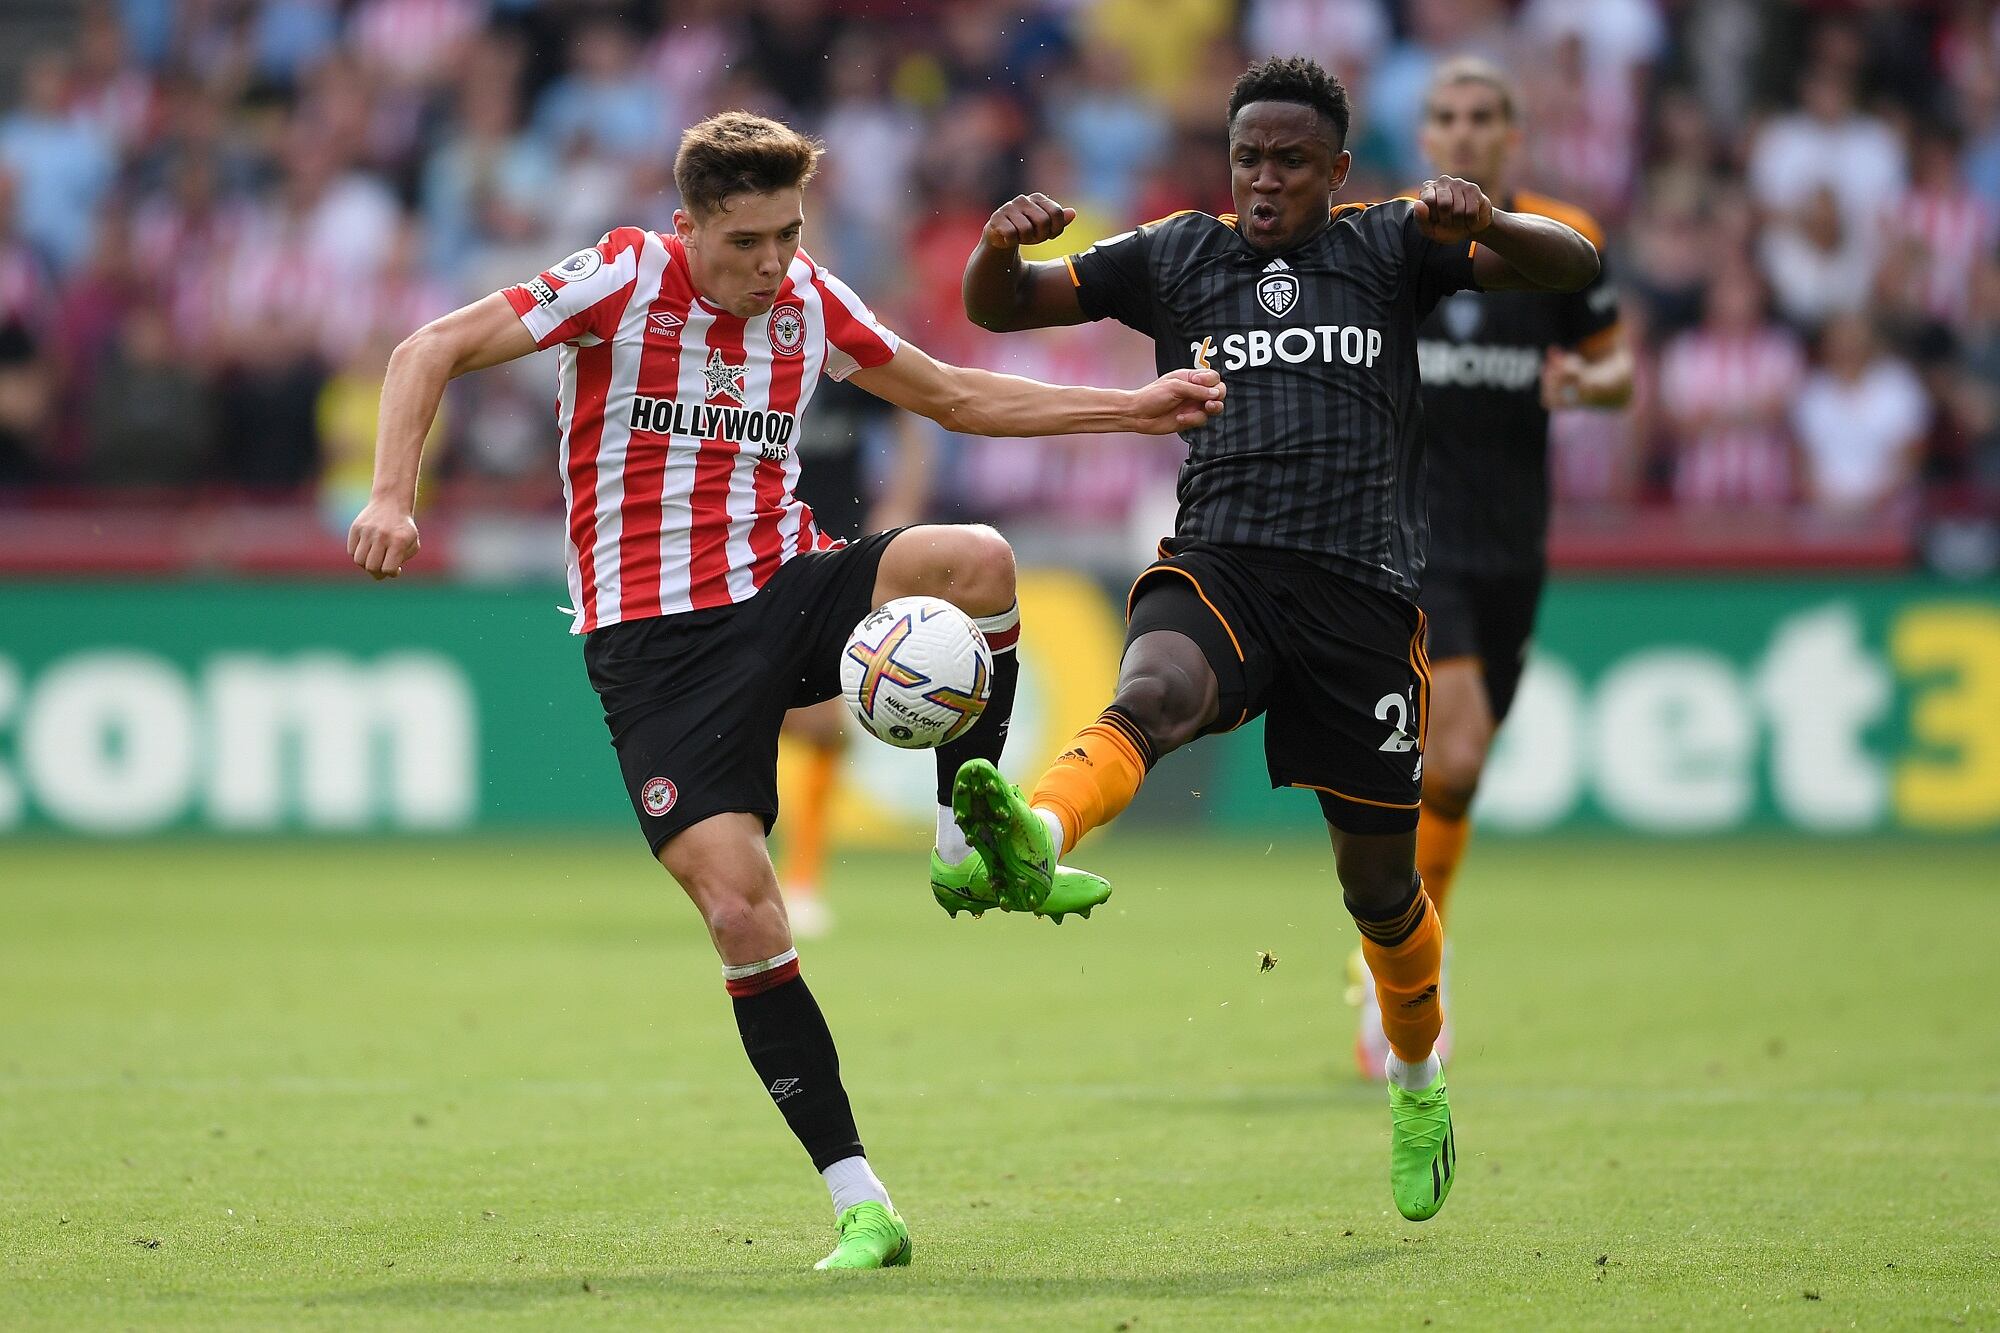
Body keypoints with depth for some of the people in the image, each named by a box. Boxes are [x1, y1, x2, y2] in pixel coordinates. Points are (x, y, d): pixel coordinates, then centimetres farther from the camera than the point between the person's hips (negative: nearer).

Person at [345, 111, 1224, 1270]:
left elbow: (954, 396, 20)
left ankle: (972, 848, -8)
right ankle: (861, 1206, -9)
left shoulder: (811, 300, 6)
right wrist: (394, 496, -24)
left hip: (787, 589, 4)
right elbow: (432, 353, -9)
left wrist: (1134, 409, 15)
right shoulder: (625, 281, -7)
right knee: (743, 914, -16)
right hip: (656, 640, -4)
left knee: (976, 558, -27)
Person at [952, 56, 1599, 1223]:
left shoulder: (1390, 249, 11)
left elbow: (1574, 265, 4)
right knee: (1152, 691, -36)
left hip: (1363, 590, 0)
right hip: (1219, 568, 0)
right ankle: (1032, 840, -65)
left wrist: (1486, 225, -18)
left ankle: (1420, 1087, 34)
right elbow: (1000, 308, 15)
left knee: (1381, 881, 9)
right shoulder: (1176, 258, 14)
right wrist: (1001, 247, -10)